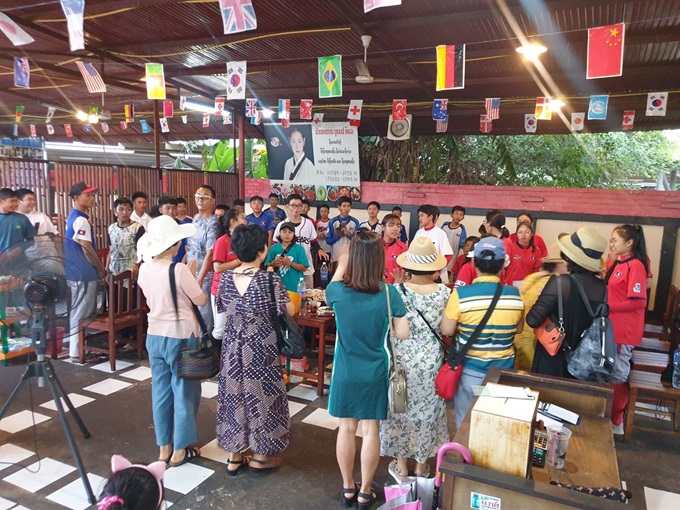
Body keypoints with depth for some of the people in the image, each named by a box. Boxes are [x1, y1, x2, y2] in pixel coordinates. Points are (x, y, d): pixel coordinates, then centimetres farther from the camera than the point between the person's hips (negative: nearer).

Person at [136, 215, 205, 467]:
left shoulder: (144, 270, 0)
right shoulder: (179, 270, -21)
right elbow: (201, 301, -12)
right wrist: (192, 276, 0)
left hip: (154, 335, 6)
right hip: (181, 337, -6)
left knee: (161, 391, 16)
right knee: (184, 392, 9)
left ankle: (164, 447, 27)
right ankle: (180, 450, 19)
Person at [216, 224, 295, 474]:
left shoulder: (225, 278, -4)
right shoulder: (270, 280, -19)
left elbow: (224, 309, 9)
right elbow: (289, 311, -12)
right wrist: (281, 292, 6)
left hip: (232, 349, 5)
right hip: (261, 351, -4)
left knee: (234, 394, 16)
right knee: (261, 395, 11)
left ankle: (234, 456, 28)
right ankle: (260, 455, 26)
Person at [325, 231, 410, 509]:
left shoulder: (338, 291, -14)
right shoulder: (389, 292, -16)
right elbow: (403, 334, -10)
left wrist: (341, 267, 26)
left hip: (345, 372, 1)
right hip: (375, 372, -1)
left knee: (346, 428, 14)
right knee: (371, 430, 12)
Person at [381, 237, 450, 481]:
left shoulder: (396, 291, -16)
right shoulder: (444, 292, -12)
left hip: (401, 361, -1)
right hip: (431, 362, 1)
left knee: (400, 409, 16)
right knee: (427, 410, 18)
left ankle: (401, 465, 30)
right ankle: (422, 465, 34)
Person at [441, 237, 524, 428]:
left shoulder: (461, 294, -19)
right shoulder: (515, 295, -9)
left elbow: (447, 331, -9)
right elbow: (518, 329, 7)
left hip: (470, 370, -2)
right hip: (504, 370, 2)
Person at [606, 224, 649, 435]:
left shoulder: (635, 266, -16)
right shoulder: (618, 264, 10)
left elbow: (638, 301, -21)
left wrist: (608, 306, -17)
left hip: (624, 330, -9)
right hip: (613, 327, 9)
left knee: (617, 375, 3)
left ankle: (615, 422, 17)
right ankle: (609, 416, 30)